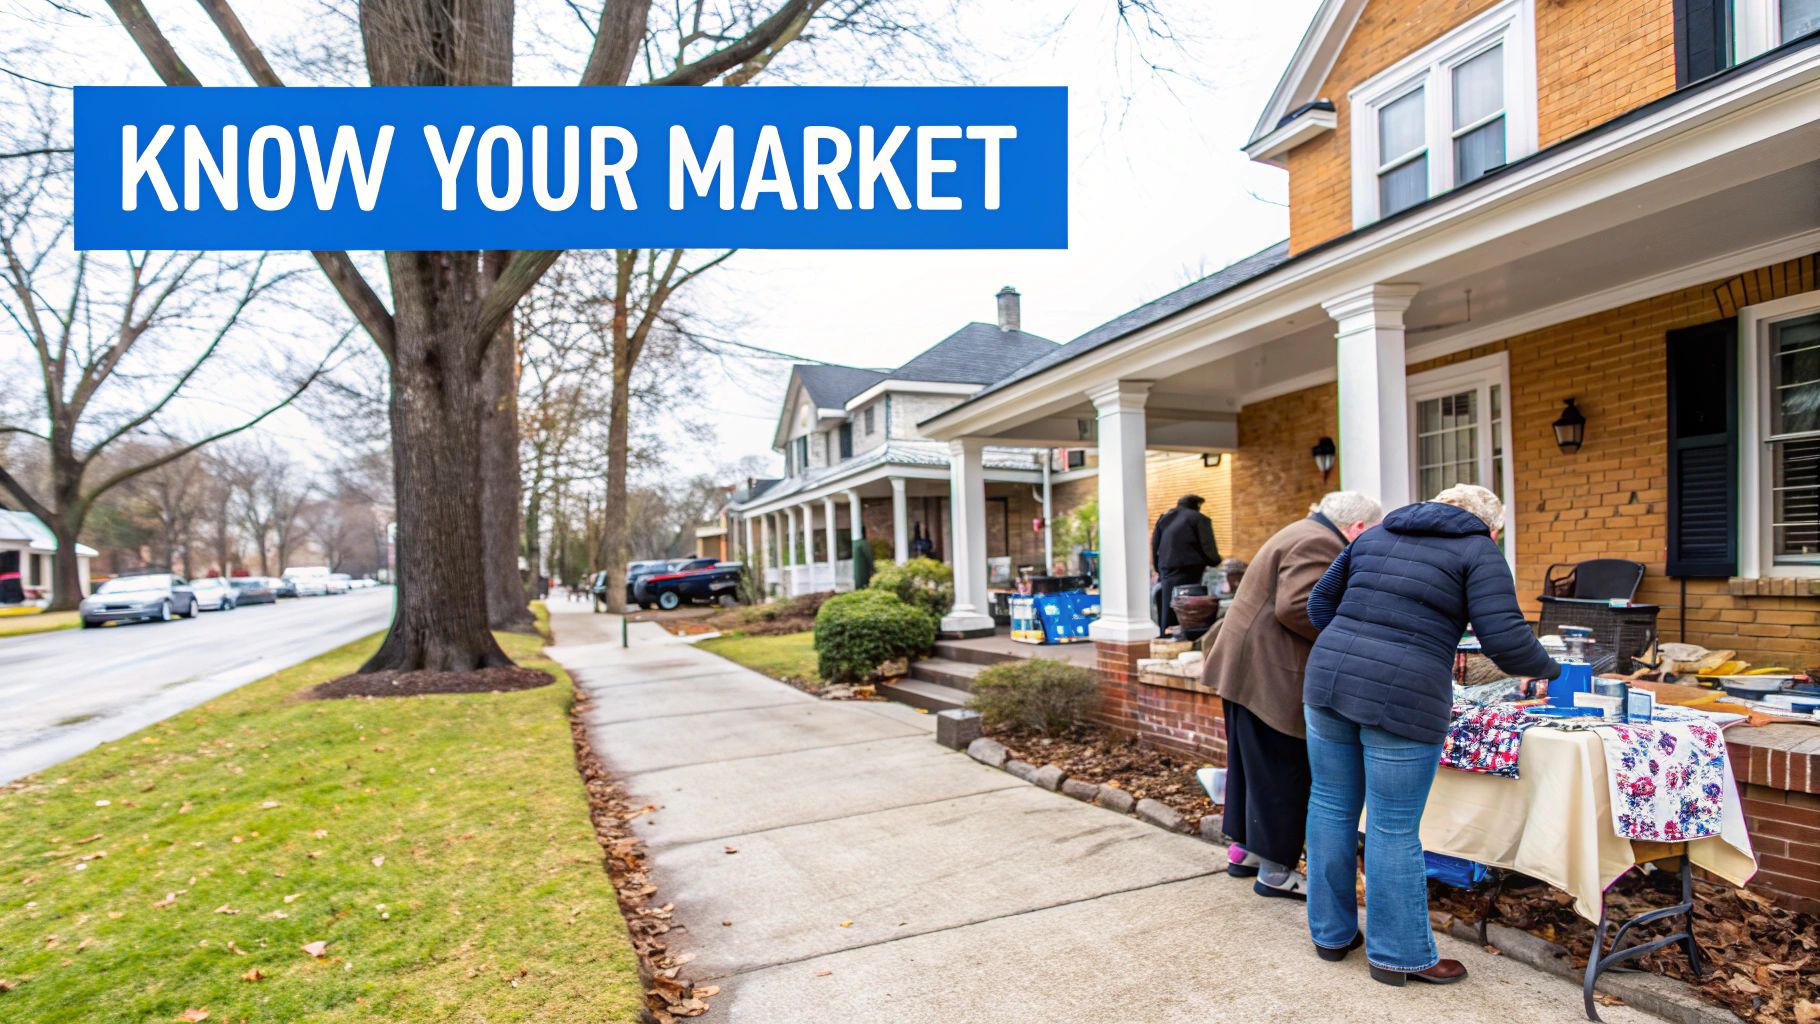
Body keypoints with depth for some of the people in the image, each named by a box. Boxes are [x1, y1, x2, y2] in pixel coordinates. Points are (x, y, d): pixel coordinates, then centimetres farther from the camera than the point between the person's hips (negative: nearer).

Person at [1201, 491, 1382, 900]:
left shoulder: (1300, 534, 20)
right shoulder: (1320, 544, -14)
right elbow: (1295, 607, -25)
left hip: (1241, 668, 11)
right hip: (1271, 679, -11)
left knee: (1248, 764, 19)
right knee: (1281, 775, 1)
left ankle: (1243, 849, 31)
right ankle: (1274, 871, 12)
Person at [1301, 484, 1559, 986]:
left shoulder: (1375, 534, 18)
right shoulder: (1478, 551, 3)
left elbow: (1320, 602, 20)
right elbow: (1506, 640, -6)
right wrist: (1548, 669, 13)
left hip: (1328, 679, 5)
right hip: (1403, 699, -5)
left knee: (1331, 806, 16)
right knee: (1395, 831, 6)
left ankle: (1331, 934, 30)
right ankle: (1399, 956, 23)